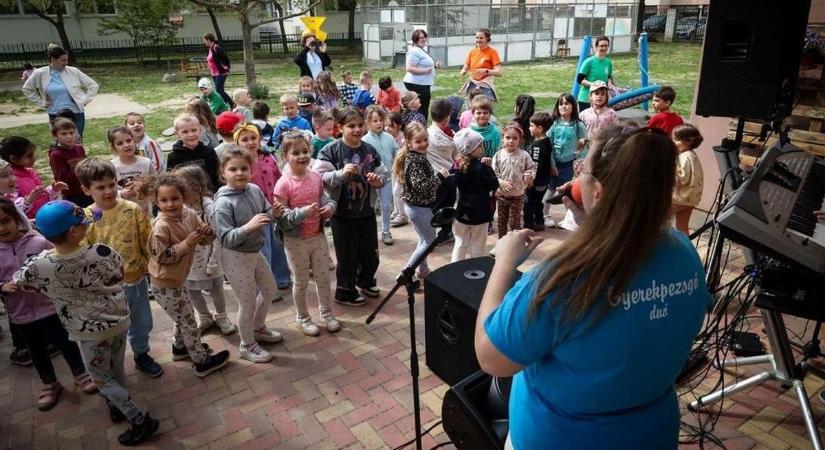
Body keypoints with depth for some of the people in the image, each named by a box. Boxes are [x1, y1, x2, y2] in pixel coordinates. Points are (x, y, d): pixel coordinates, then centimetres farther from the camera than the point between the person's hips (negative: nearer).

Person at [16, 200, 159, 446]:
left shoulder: (39, 265, -22)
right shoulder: (102, 252, -21)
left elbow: (16, 282, 1)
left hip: (89, 333, -3)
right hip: (119, 320, 3)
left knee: (102, 379, 15)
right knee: (116, 370, 24)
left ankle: (141, 421, 16)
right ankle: (116, 405, 48)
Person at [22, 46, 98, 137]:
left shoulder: (73, 72, -4)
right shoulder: (40, 73, -1)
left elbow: (93, 85, 5)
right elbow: (27, 89, 14)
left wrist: (84, 101, -3)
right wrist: (41, 102, 6)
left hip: (76, 114, -1)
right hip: (55, 115, 1)